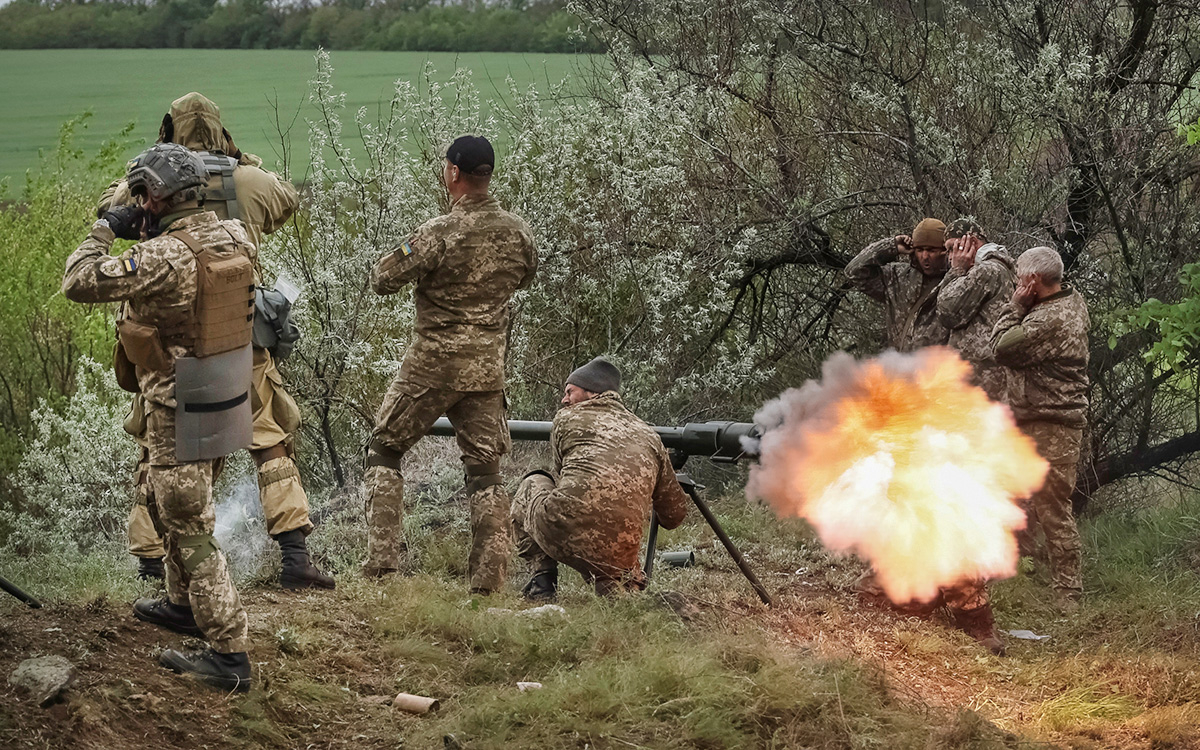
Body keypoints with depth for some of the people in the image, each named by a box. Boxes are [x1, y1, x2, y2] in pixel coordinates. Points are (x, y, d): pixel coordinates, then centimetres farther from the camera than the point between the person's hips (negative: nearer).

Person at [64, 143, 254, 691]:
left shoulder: (162, 257, -25)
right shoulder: (234, 237, -1)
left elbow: (78, 283, -22)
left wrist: (103, 232, -5)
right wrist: (153, 232, 16)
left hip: (181, 406, -9)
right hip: (226, 392, 9)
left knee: (189, 526, -2)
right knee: (166, 501, 28)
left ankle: (229, 654, -1)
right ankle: (185, 606, 43)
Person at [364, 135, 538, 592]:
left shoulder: (439, 233, -18)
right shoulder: (518, 232, 0)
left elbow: (383, 280, -11)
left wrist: (408, 252, 6)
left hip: (431, 367, -4)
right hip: (487, 369, 4)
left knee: (384, 451, 13)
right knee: (484, 469, 10)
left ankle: (382, 559, 6)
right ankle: (489, 577, 7)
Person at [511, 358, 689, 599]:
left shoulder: (566, 418, 14)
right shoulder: (649, 436, 21)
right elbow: (674, 515, 24)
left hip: (562, 534, -2)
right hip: (620, 554, 3)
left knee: (533, 484, 29)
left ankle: (542, 580, 17)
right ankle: (624, 587, -1)